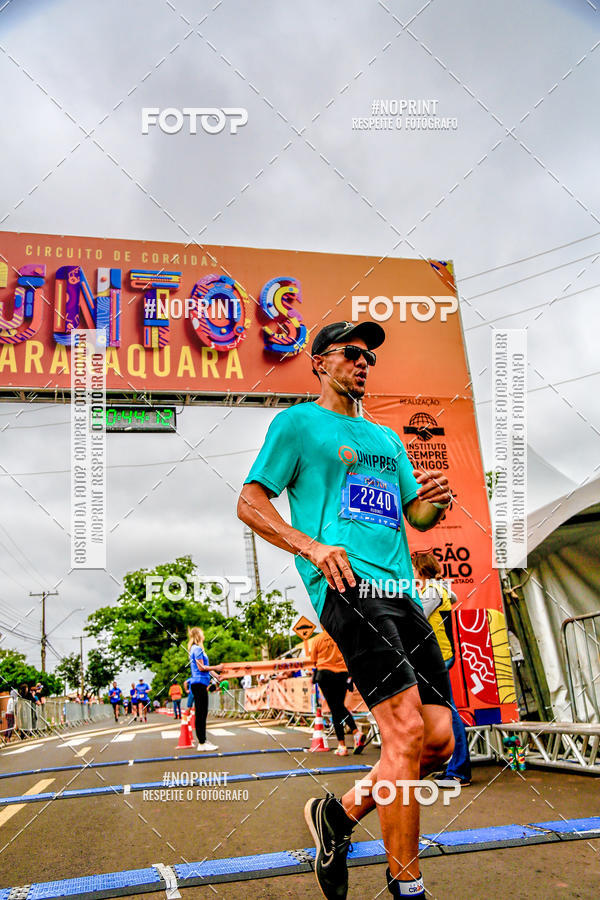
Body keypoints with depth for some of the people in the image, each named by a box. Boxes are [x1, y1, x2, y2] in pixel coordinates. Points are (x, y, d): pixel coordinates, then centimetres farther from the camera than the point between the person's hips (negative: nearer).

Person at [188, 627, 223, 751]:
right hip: (199, 683, -10)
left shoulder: (195, 649, 19)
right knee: (201, 713, -9)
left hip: (199, 684, 10)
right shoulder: (198, 649, -11)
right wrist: (216, 668, -7)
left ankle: (203, 740, 17)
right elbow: (201, 667, -15)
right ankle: (202, 744, -8)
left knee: (202, 713, 12)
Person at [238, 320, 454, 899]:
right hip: (347, 586, -7)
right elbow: (249, 503, 2)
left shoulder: (386, 438, 29)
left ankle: (338, 815, 21)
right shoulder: (297, 423, 9)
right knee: (407, 732, -17)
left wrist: (433, 502, 2)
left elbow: (416, 515, 27)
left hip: (403, 592, 7)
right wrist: (312, 546, -13)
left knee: (440, 738, 0)